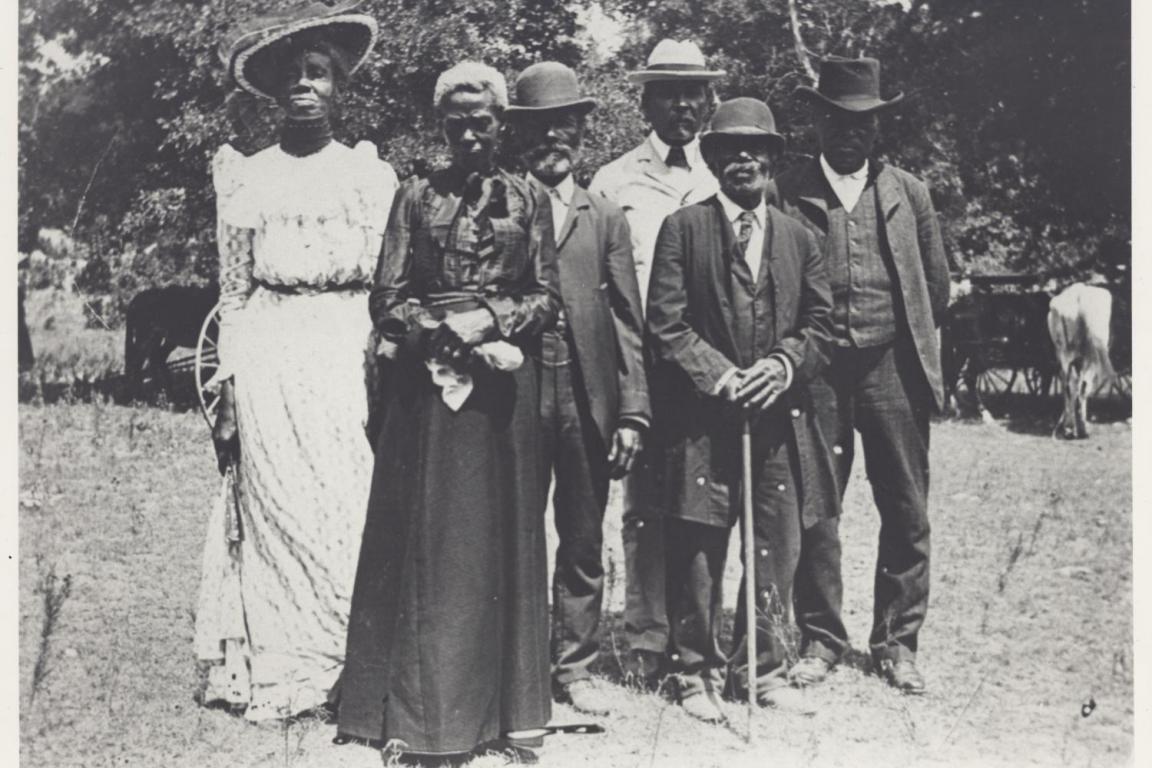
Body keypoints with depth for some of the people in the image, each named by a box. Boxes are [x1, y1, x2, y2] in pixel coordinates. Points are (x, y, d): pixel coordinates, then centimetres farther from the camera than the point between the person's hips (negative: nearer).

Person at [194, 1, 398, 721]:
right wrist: (227, 392, 3)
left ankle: (355, 668, 6)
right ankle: (280, 672, 7)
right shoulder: (246, 176, 9)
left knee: (353, 507, -3)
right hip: (270, 361, 0)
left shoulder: (372, 173, 10)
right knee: (277, 509, -2)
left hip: (350, 357, 0)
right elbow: (234, 292, 9)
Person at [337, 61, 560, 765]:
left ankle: (495, 704, 12)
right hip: (426, 379, 0)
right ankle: (423, 710, 5)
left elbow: (547, 301, 5)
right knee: (425, 537, -1)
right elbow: (389, 299, 2)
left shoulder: (528, 201, 8)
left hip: (505, 383, 1)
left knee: (499, 535, 3)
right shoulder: (416, 198, 7)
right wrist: (446, 333, -12)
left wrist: (490, 321, -12)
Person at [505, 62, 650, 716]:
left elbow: (628, 321, 6)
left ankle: (575, 667, 20)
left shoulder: (607, 219, 11)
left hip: (588, 402, 2)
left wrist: (633, 411, -1)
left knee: (584, 544, 9)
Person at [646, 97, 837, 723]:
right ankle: (697, 672, 15)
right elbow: (666, 323, -3)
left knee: (778, 547, 6)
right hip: (701, 418, -3)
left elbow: (821, 323, 11)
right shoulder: (683, 229, 3)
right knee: (698, 549, 1)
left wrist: (785, 365, -7)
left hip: (780, 415, 3)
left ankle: (764, 668, 21)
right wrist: (718, 375, -13)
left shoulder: (798, 238, 15)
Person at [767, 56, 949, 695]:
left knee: (906, 513, 4)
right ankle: (819, 639, 15)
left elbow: (937, 284, 16)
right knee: (814, 511, 2)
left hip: (893, 367, 2)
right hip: (816, 371, -2)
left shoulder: (907, 192, 10)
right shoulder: (785, 192, 3)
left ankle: (897, 642, 16)